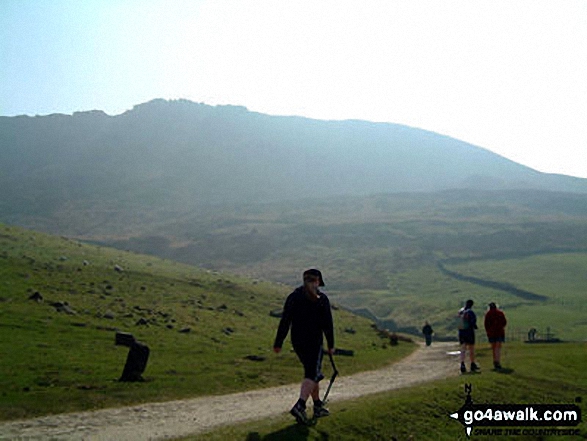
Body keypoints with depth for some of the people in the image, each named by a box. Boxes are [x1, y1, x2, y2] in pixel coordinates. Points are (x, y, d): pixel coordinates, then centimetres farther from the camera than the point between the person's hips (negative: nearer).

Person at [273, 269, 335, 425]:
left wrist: (278, 343, 3)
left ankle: (318, 406, 25)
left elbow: (285, 321, 0)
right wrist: (331, 345, 2)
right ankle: (300, 406, -21)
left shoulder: (293, 296, 3)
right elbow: (327, 324, -7)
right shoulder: (321, 299, -8)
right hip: (314, 342, -5)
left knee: (311, 372, 18)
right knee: (312, 375, -3)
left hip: (297, 341, 5)